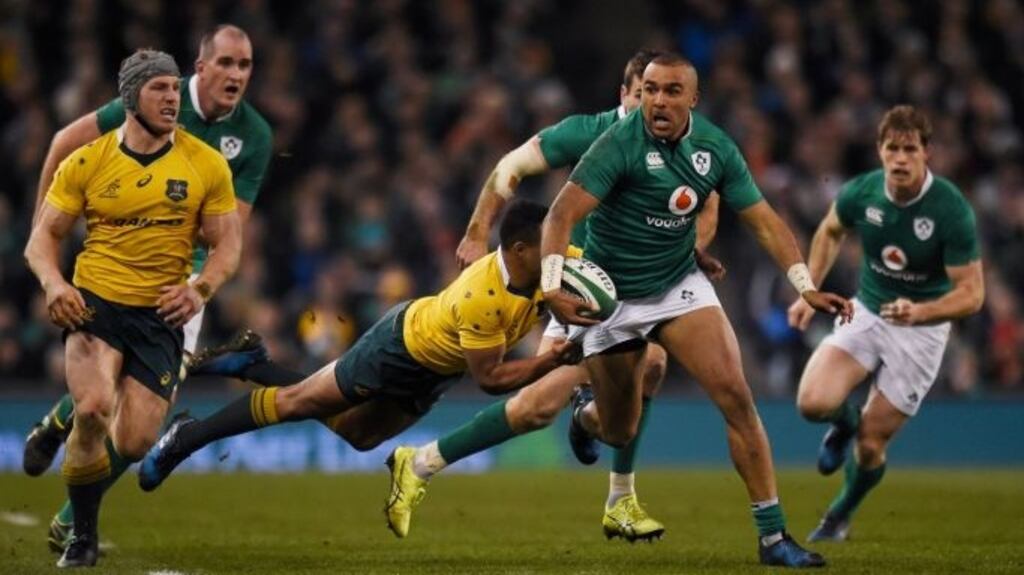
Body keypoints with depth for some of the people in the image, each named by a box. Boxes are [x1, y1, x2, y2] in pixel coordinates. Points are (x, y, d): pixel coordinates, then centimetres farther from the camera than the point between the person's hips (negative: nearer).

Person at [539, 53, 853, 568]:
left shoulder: (715, 148, -7)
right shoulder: (620, 144, -22)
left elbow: (763, 220, 1)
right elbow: (562, 214, -28)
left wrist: (806, 287, -9)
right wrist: (553, 287, -42)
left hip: (679, 286, 3)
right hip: (610, 295, -3)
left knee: (735, 396, -15)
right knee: (619, 433, 8)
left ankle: (773, 535, -10)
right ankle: (584, 416, 49)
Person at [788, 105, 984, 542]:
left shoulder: (951, 210, -24)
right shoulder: (861, 193, -12)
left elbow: (972, 293, -20)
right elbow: (830, 232, 13)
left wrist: (919, 312, -37)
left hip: (922, 329, -3)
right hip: (865, 313, 3)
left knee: (870, 445, 0)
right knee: (814, 402, -21)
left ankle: (840, 516, 32)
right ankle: (845, 421, 18)